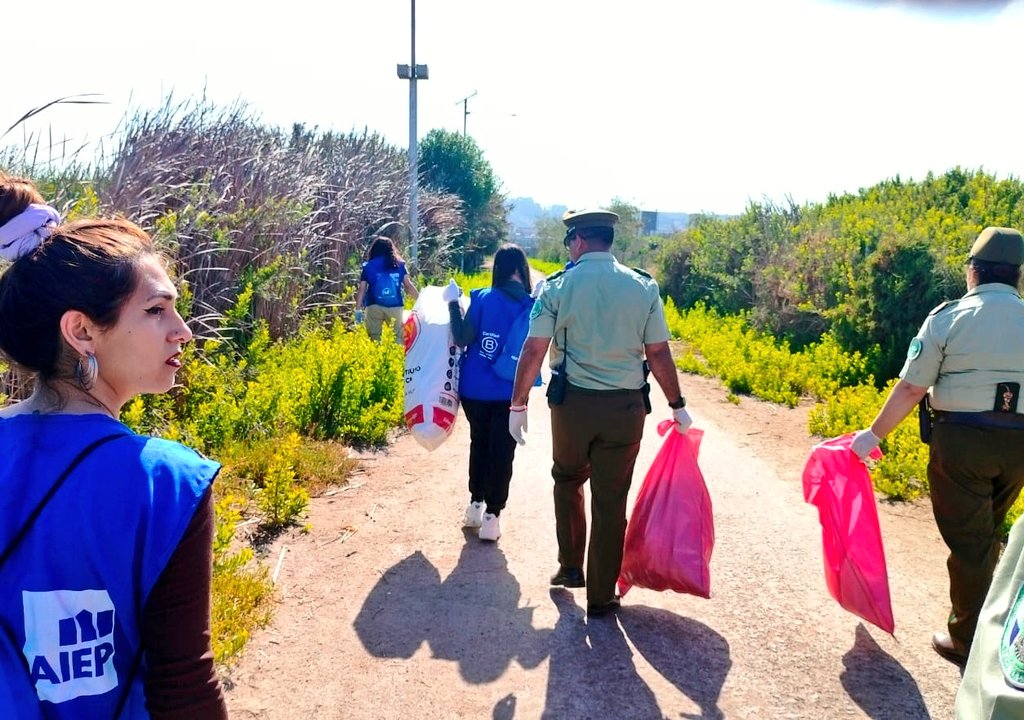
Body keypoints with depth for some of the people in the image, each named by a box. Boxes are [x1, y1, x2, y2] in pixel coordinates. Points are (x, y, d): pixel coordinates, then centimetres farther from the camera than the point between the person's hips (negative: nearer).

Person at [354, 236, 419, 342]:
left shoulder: (368, 267, 7)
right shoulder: (399, 265, 9)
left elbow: (362, 289, 1)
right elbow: (409, 285, 7)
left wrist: (358, 310, 1)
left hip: (374, 306, -1)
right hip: (395, 307, 1)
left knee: (373, 338, 6)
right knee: (398, 337, 10)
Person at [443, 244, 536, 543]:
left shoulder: (483, 298, -7)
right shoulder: (533, 305, -8)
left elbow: (463, 339, -12)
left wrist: (453, 304, -2)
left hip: (475, 390, 2)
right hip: (509, 392, -1)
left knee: (479, 445, 20)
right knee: (502, 453, 7)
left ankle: (475, 506, 29)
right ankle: (492, 517, 8)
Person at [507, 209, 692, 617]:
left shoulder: (559, 285, -5)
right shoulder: (643, 287, 0)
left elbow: (533, 350, -7)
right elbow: (659, 354, 0)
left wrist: (518, 404, 2)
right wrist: (677, 405, 11)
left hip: (572, 403, 0)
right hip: (625, 406, 1)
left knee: (567, 480, 25)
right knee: (611, 501, 9)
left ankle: (570, 567, 30)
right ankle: (601, 597, 19)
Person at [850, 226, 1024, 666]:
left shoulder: (948, 318, -8)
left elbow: (910, 389, -8)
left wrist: (873, 434, 2)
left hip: (962, 440, -4)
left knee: (968, 540, 7)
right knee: (987, 534, 23)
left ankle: (966, 639, 19)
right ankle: (982, 619, 38)